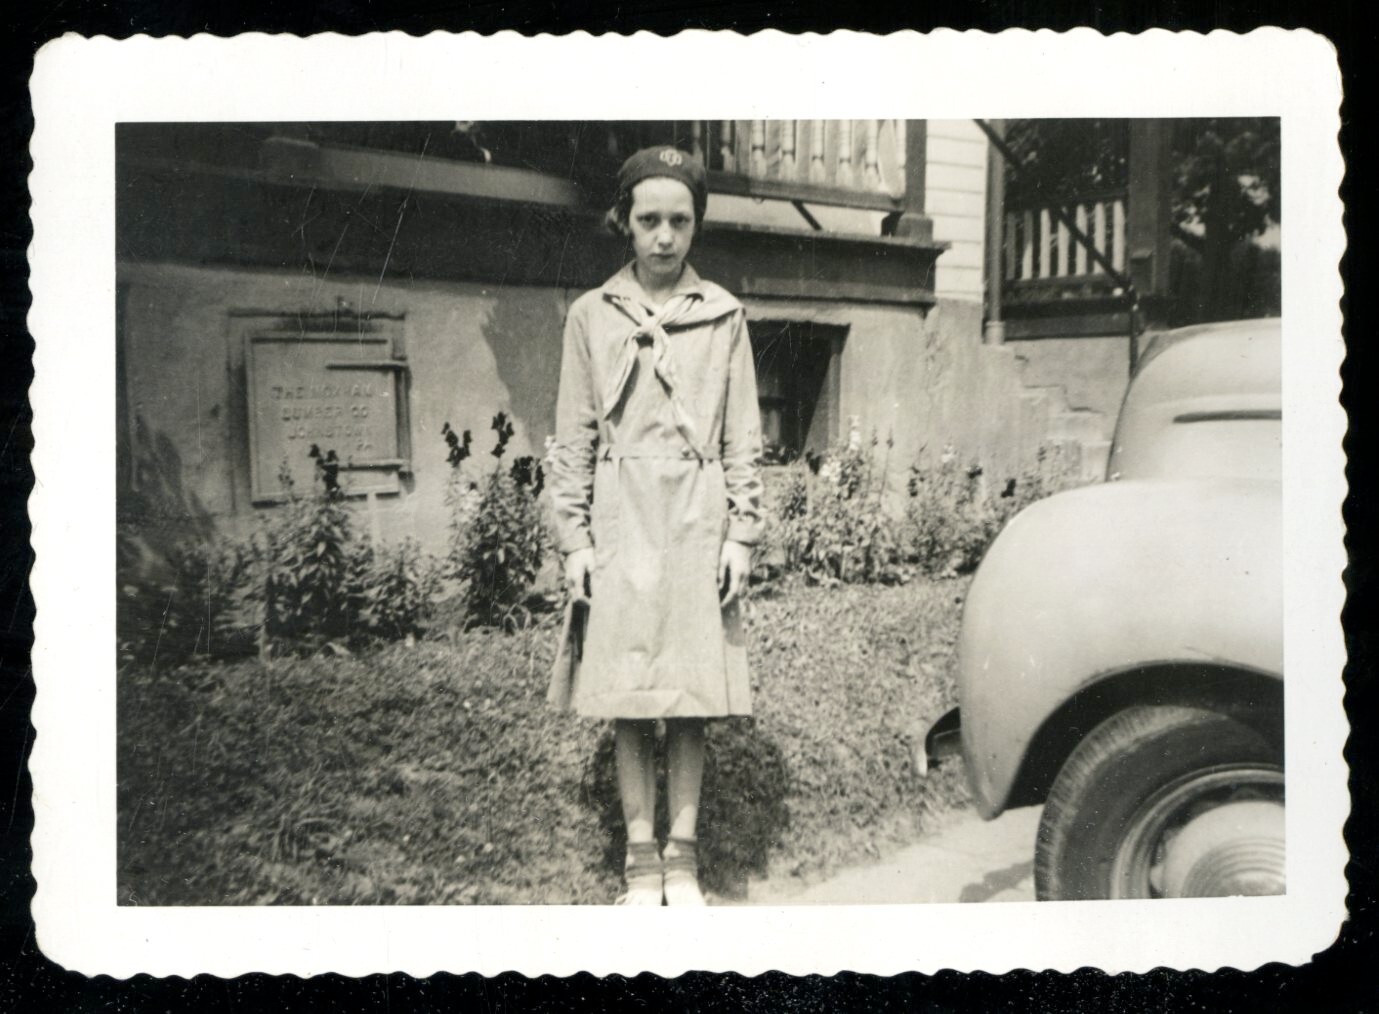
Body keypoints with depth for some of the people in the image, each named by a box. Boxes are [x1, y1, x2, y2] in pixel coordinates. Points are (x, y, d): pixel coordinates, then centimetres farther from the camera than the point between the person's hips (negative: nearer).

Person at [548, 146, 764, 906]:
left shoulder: (724, 316, 6)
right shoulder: (590, 315, 6)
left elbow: (744, 438, 6)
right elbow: (574, 437, 5)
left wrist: (741, 533, 0)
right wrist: (574, 537, 0)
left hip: (699, 522, 0)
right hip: (622, 521, 0)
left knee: (691, 698, 4)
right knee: (627, 699, 3)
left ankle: (683, 857, 17)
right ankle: (642, 861, 15)